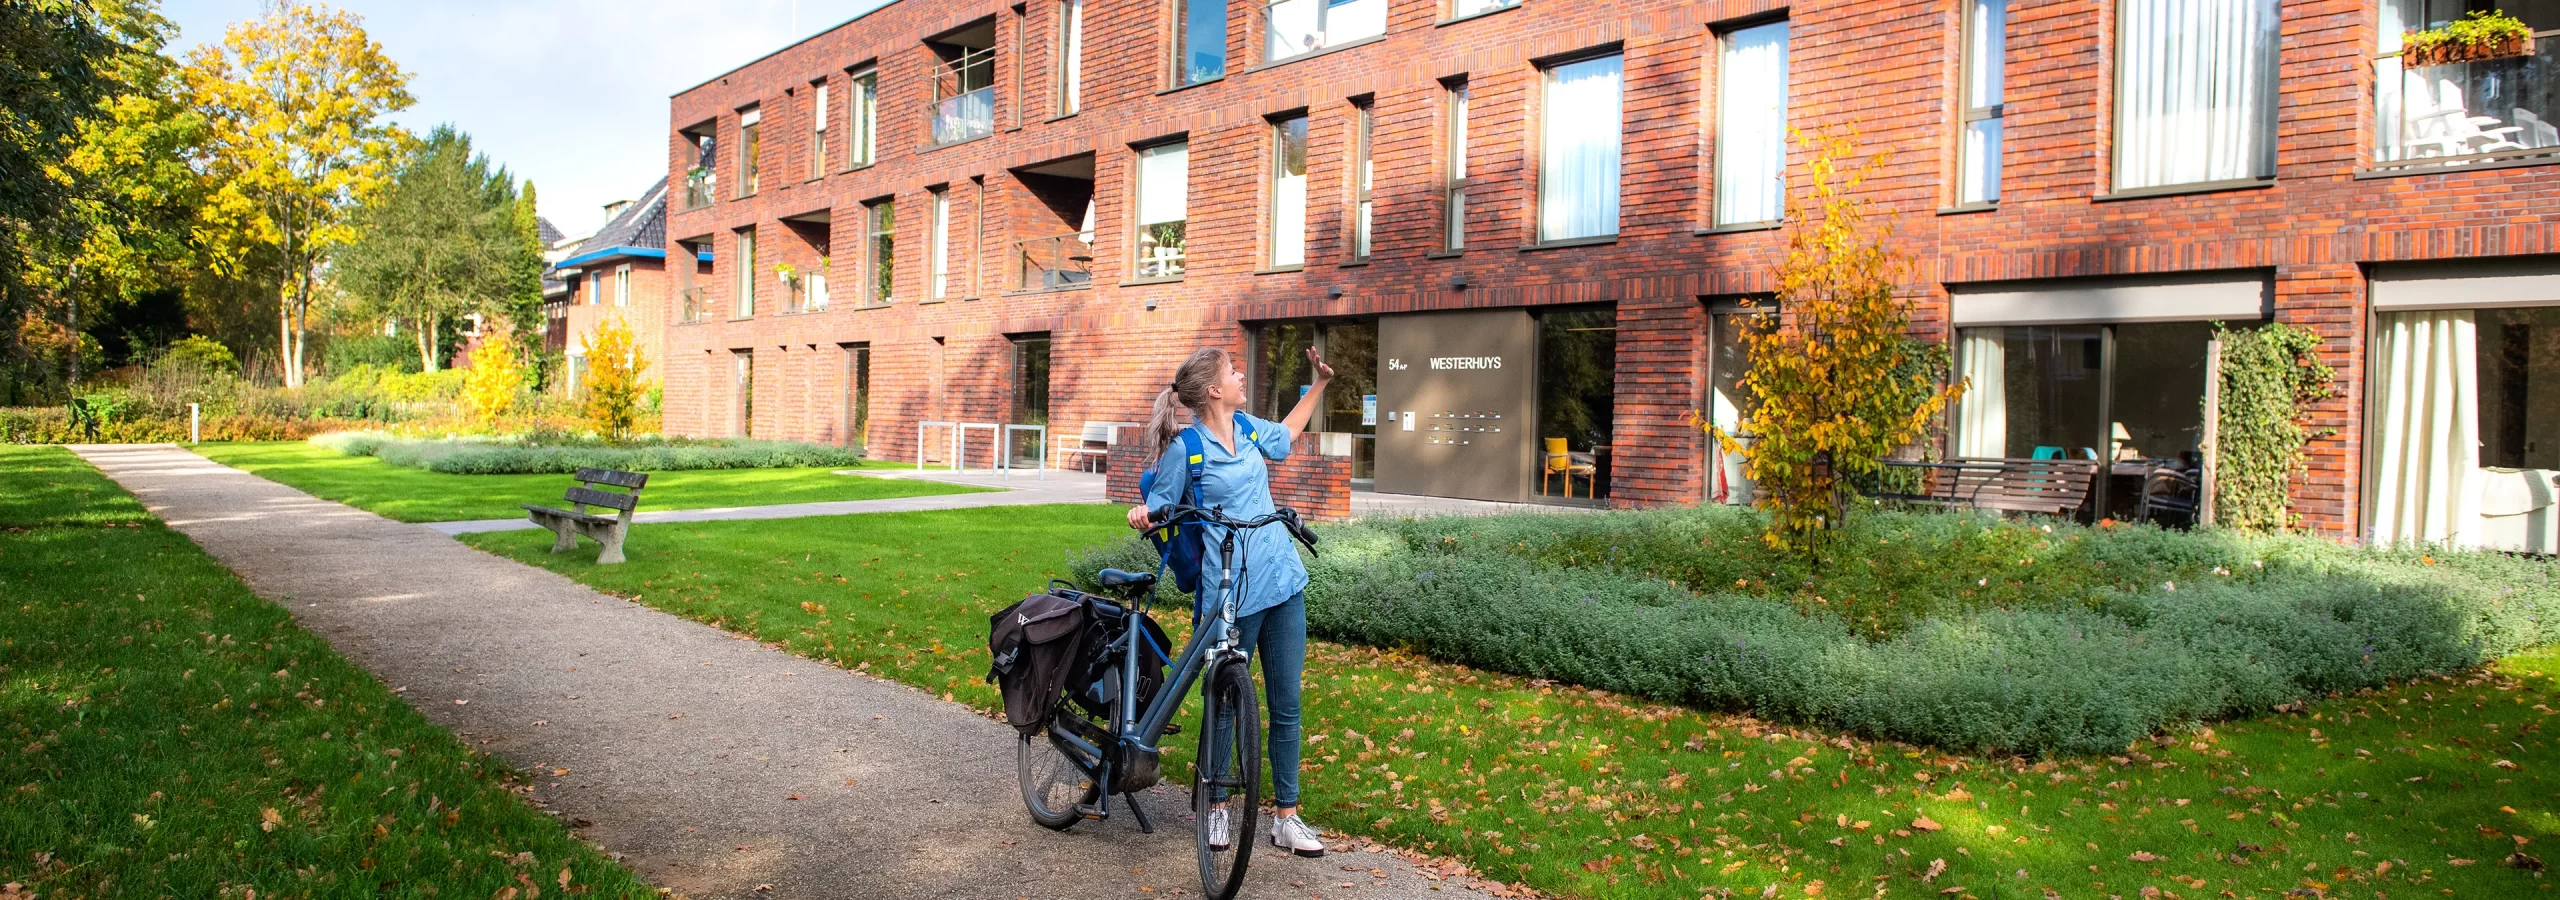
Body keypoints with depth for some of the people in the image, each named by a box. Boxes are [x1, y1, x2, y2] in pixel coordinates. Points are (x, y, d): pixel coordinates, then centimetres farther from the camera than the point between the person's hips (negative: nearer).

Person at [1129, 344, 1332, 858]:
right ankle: (1217, 807, 28)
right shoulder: (1185, 449, -10)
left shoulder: (1250, 429, 8)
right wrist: (1140, 518, -26)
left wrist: (1320, 383, 28)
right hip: (1230, 595, -6)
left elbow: (1287, 433, 31)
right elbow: (1158, 511, -4)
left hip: (1283, 584, 6)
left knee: (1286, 705, 9)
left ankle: (1286, 817, 19)